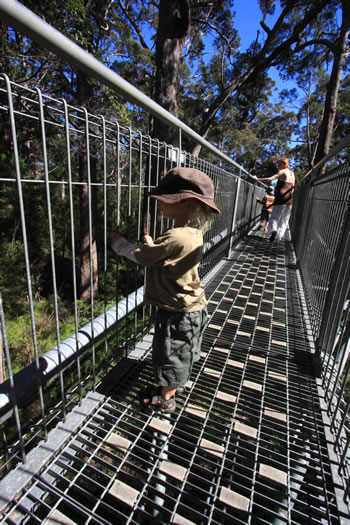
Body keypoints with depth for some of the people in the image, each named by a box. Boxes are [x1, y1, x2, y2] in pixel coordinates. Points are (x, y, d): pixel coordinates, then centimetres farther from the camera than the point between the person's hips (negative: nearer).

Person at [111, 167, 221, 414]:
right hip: (190, 307, 9)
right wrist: (152, 245, 8)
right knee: (179, 354, 27)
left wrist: (119, 243, -2)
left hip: (178, 312, -9)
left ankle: (165, 400, 38)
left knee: (171, 354, 14)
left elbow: (140, 256, -18)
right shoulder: (193, 232, -1)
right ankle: (173, 385, 51)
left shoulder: (175, 237, -31)